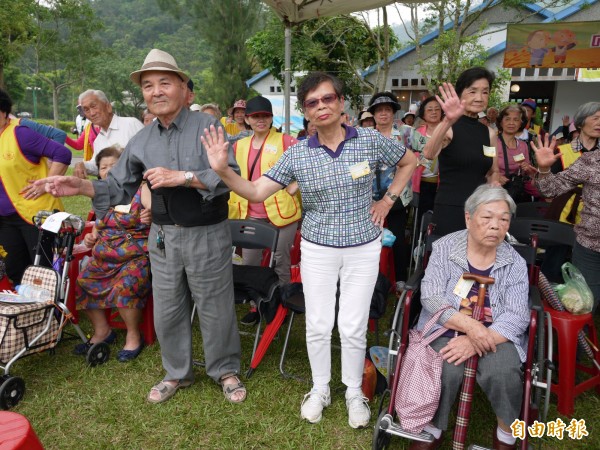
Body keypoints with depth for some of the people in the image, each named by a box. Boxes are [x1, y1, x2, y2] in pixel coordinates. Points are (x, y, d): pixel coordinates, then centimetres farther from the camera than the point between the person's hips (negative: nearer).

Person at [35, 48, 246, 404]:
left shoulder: (208, 126, -10)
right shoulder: (141, 141, 6)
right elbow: (119, 188, 8)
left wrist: (182, 177, -27)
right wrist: (82, 186, -9)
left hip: (208, 235, -5)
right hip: (163, 236, 5)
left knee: (215, 309, 9)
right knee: (167, 311, 16)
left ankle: (226, 370, 34)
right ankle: (177, 373, 40)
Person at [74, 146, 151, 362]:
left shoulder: (141, 190, -5)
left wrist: (152, 218, -35)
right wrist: (91, 237, 4)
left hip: (136, 256, -7)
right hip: (105, 258, 7)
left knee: (125, 286, -30)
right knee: (82, 283, -10)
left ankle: (133, 336, -7)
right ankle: (102, 331, 11)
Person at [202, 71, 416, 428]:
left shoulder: (371, 140, -7)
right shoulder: (297, 154, -7)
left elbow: (410, 161, 10)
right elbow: (257, 192, -10)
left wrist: (388, 200, 2)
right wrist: (223, 170, -26)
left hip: (363, 248, 0)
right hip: (317, 249, 1)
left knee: (353, 327, 5)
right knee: (318, 325, 9)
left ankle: (355, 393, 30)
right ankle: (320, 389, 33)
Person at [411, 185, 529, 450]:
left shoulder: (514, 263, 1)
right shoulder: (444, 247, -3)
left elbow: (517, 316, -7)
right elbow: (430, 297, -9)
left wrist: (477, 341, -23)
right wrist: (470, 326, -24)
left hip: (496, 335, 1)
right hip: (447, 331, -1)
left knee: (503, 373, -27)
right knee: (447, 370, -28)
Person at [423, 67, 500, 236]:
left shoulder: (489, 133, 8)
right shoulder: (448, 128, -8)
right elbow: (428, 154, -30)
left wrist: (494, 185, -1)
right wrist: (448, 121, -43)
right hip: (449, 209, -5)